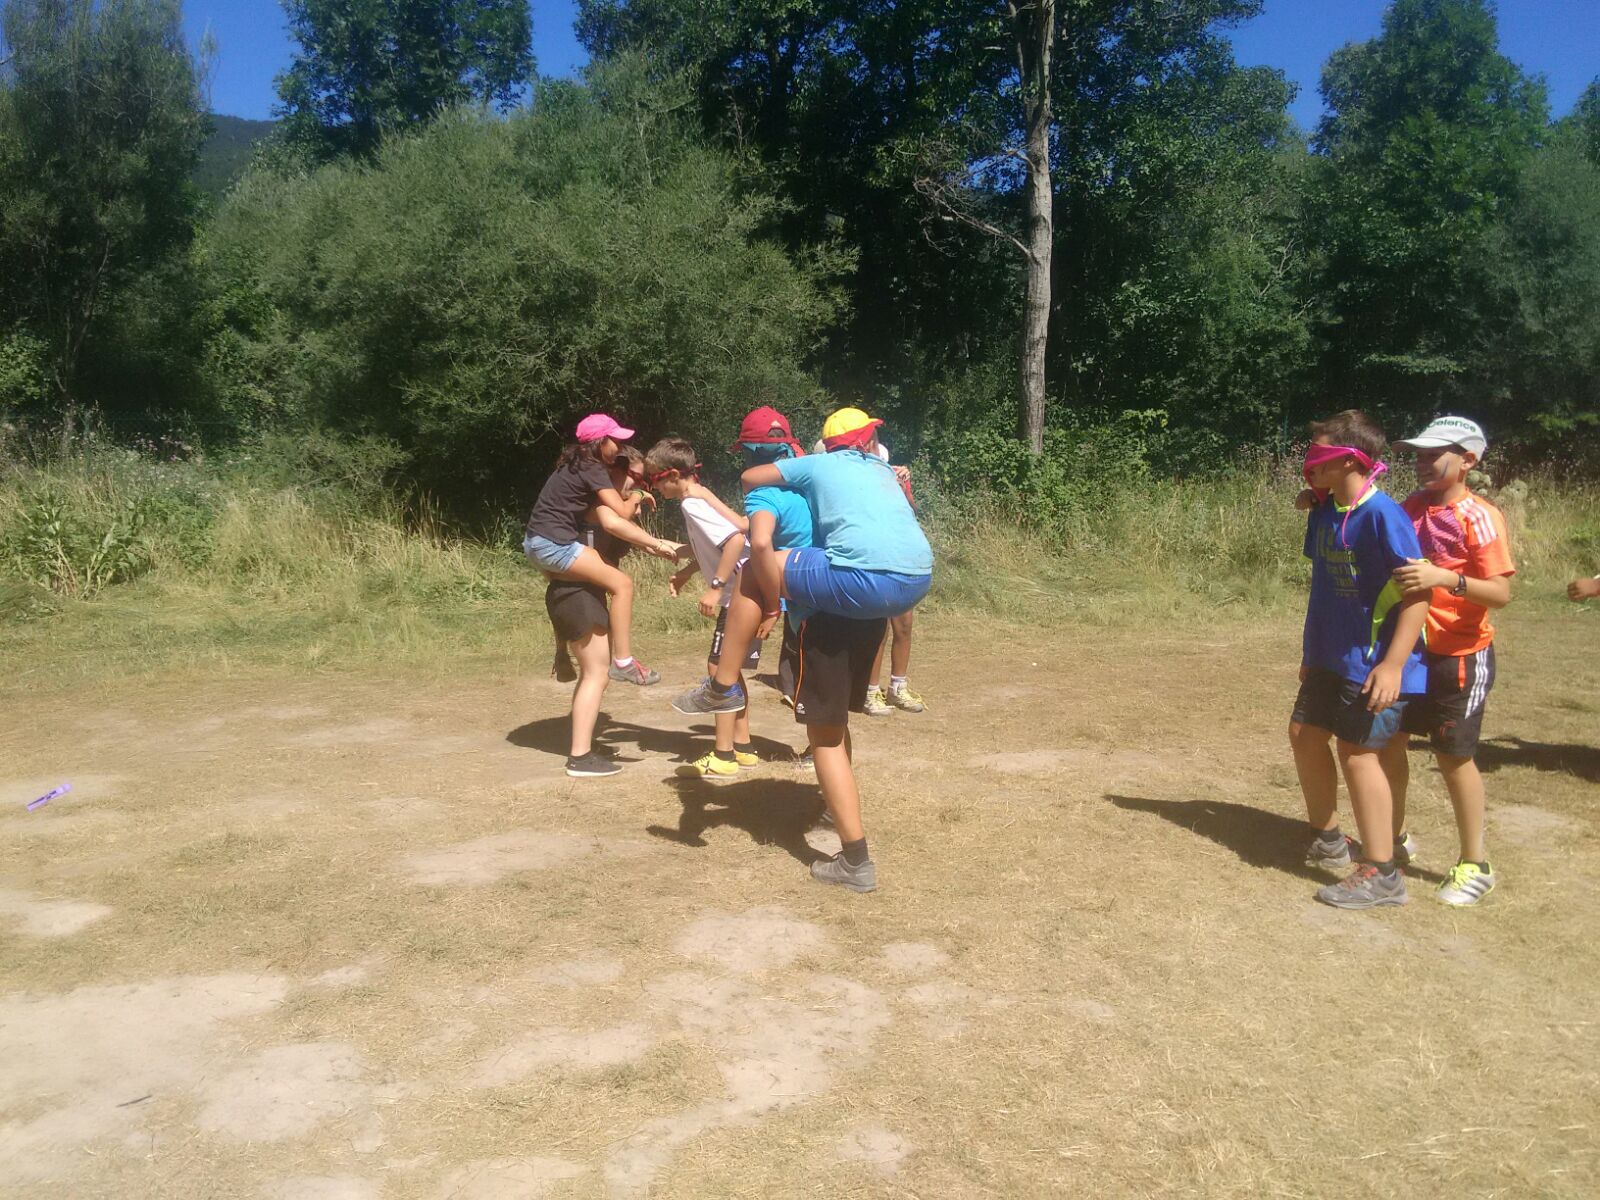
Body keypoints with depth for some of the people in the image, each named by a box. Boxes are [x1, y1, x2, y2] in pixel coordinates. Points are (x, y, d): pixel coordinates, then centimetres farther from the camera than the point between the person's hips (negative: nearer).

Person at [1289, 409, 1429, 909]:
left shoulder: (1381, 515, -20)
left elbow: (1418, 590, -22)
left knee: (1357, 751, -4)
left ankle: (1381, 875, 9)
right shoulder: (1323, 512, 5)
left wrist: (1393, 663, -27)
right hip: (1331, 657, 9)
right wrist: (1312, 648, 18)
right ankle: (1327, 841, 33)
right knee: (1304, 733, 14)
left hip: (1373, 662, -9)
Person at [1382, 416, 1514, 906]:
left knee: (1454, 757, 2)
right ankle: (1395, 839, 32)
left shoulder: (1481, 517, -16)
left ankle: (1474, 865, 17)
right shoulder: (1412, 506, 3)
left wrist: (1447, 578, -37)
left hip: (1459, 658, -7)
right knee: (1387, 740, 13)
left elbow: (1501, 592, -20)